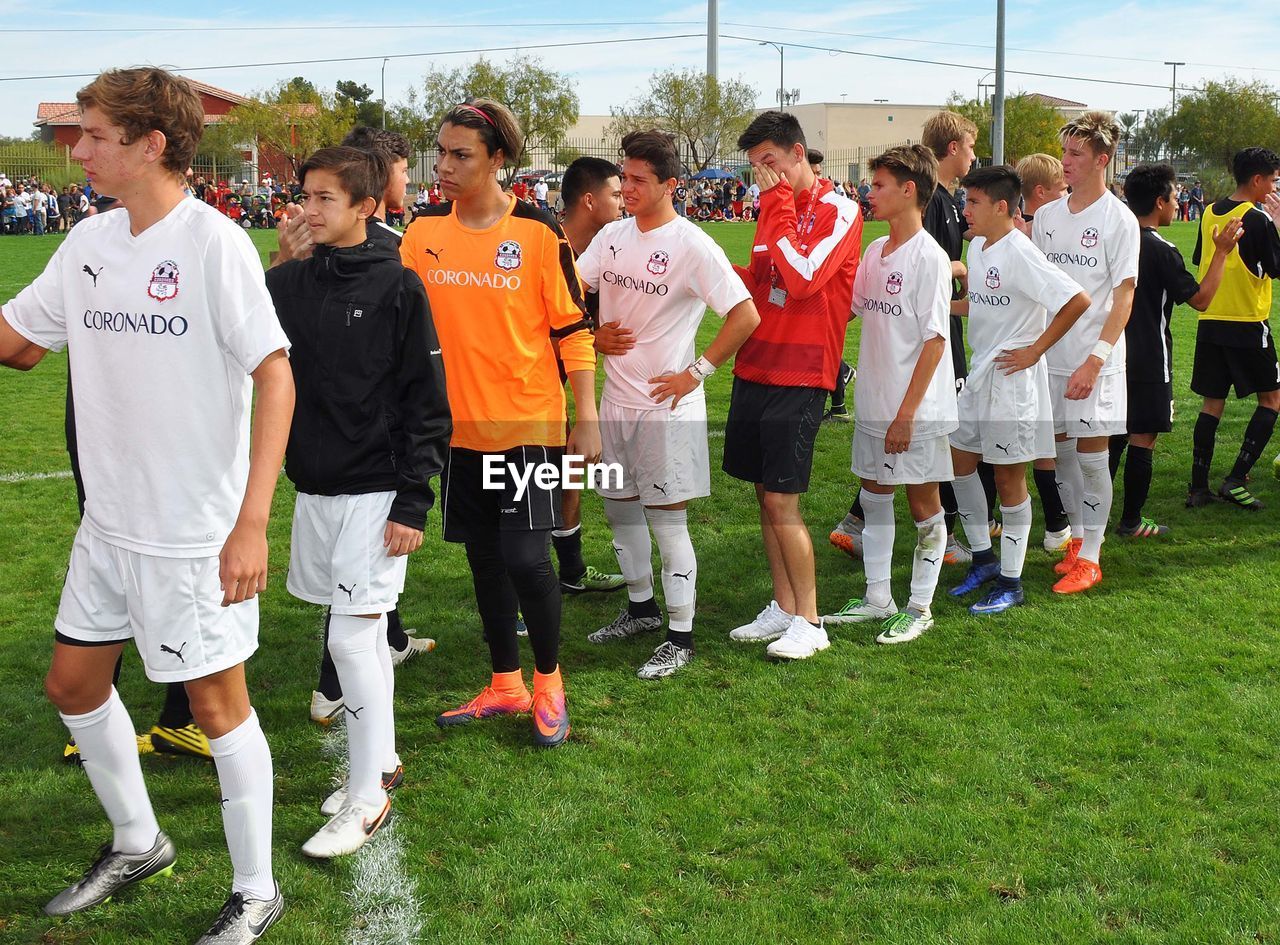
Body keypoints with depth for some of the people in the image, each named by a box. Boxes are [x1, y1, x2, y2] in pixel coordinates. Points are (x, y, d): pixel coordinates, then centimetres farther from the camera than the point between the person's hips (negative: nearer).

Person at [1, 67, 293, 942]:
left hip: (197, 532, -7)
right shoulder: (89, 244, 5)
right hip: (109, 523, 8)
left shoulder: (214, 243, -15)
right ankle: (136, 843, 41)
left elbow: (276, 376, -19)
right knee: (73, 682, 18)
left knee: (217, 702, 3)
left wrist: (252, 523, -24)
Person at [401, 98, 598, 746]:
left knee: (525, 559, -7)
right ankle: (505, 686, 28)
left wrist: (587, 418, -7)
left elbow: (572, 328, -5)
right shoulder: (424, 231, 4)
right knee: (484, 558, 12)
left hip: (529, 424, -4)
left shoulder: (538, 231, -8)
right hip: (460, 424, 5)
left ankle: (548, 682, 17)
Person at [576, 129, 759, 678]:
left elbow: (746, 317, -16)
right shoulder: (612, 236, 6)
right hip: (615, 400, 7)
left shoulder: (691, 246, -13)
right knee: (619, 507, 18)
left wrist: (696, 372, -16)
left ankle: (680, 638, 11)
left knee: (667, 523, -2)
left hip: (666, 405, -7)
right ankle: (641, 608, 37)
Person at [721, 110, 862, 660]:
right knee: (764, 493, 10)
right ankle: (783, 608, 21)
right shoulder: (774, 210, 15)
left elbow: (801, 278, -22)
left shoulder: (837, 212, -9)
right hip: (756, 367, 8)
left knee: (781, 500, -8)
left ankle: (809, 623, 4)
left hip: (799, 375, -8)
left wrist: (777, 206, -15)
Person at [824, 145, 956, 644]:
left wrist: (907, 412, -19)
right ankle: (877, 598, 27)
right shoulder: (874, 252, 8)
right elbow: (848, 308, 18)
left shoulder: (929, 257, -14)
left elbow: (935, 340, -17)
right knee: (874, 496, 15)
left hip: (915, 409, -8)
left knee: (923, 503, 5)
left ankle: (920, 607, 17)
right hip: (872, 399, 8)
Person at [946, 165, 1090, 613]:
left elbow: (1077, 301, -24)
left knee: (1009, 476, 0)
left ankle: (1010, 582, 12)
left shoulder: (1020, 254, -19)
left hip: (1013, 379, -9)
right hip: (980, 374, 9)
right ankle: (983, 560, 29)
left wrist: (1035, 350, -18)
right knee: (959, 460, 14)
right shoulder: (977, 246, 8)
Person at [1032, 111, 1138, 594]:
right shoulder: (1046, 215, 8)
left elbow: (1124, 298, -11)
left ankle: (1090, 558, 9)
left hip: (1095, 359, -5)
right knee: (1061, 449, 11)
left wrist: (1095, 359, -19)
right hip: (1049, 354, 5)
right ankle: (1076, 538, 27)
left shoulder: (1118, 219, -7)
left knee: (1091, 454, -1)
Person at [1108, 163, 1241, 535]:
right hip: (1149, 363, -7)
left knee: (1115, 434, 16)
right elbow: (1200, 298, -12)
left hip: (1114, 355, 7)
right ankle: (1131, 522, 6)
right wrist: (1221, 253, -7)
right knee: (1143, 439, 1)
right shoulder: (1162, 251, -16)